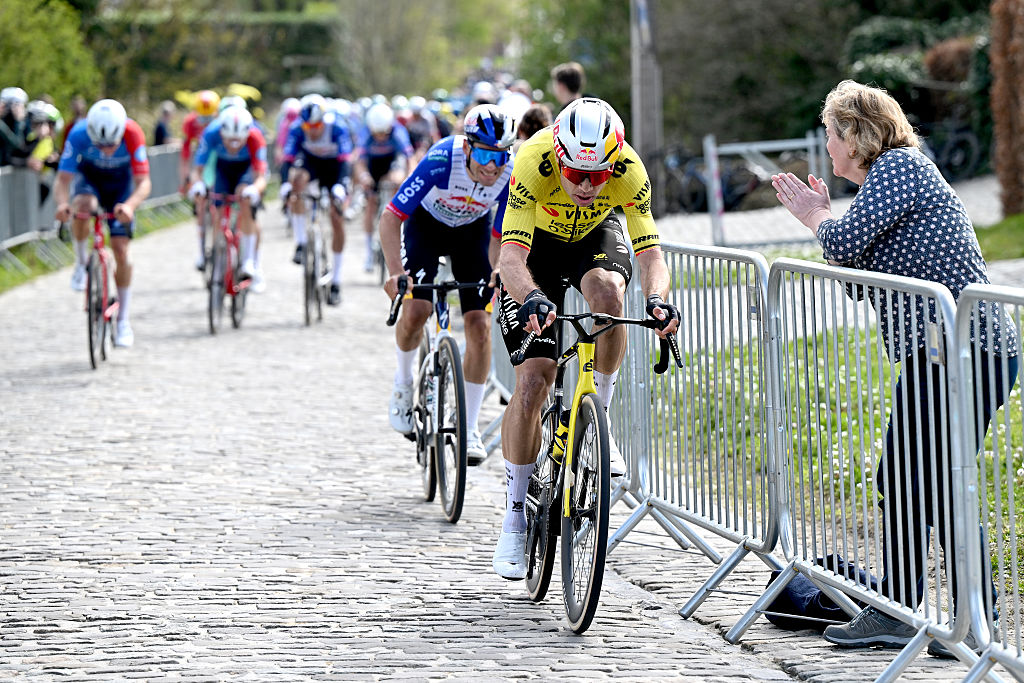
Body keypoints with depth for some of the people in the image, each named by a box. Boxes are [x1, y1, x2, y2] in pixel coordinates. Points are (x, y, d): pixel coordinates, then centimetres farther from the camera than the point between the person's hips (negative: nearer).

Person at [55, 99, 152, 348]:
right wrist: (62, 203, -55)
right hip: (88, 178, 0)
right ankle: (81, 262, -8)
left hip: (120, 183, 0)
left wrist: (130, 205, -56)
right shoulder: (79, 134, -34)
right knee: (82, 207, -36)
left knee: (120, 250, -6)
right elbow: (63, 180, -33)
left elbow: (144, 182, -35)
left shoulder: (133, 134, -36)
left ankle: (123, 321, 10)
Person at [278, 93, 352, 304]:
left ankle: (336, 279, 2)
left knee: (337, 219, -9)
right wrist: (285, 186, -49)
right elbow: (287, 160, -32)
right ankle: (300, 243, -25)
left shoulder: (338, 128, -32)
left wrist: (340, 187, -55)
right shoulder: (297, 129, -28)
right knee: (297, 178, -34)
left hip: (333, 164, -1)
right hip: (309, 161, 1)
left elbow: (344, 161, -39)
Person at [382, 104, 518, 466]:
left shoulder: (511, 176, -28)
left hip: (472, 231, 2)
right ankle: (404, 379, 11)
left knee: (479, 325, -9)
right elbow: (390, 218, -32)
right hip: (427, 223, -2)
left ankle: (469, 429, 2)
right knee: (415, 311, -22)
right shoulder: (441, 161, -37)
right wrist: (396, 272, -43)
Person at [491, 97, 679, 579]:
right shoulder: (534, 162, -37)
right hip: (538, 240, -1)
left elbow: (650, 253, -31)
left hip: (596, 234, 1)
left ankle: (599, 416, -13)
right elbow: (511, 255, -42)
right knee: (532, 381, -12)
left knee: (607, 292, -36)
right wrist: (532, 298, -62)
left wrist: (656, 298, -52)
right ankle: (515, 519, 2)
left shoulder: (629, 170, -32)